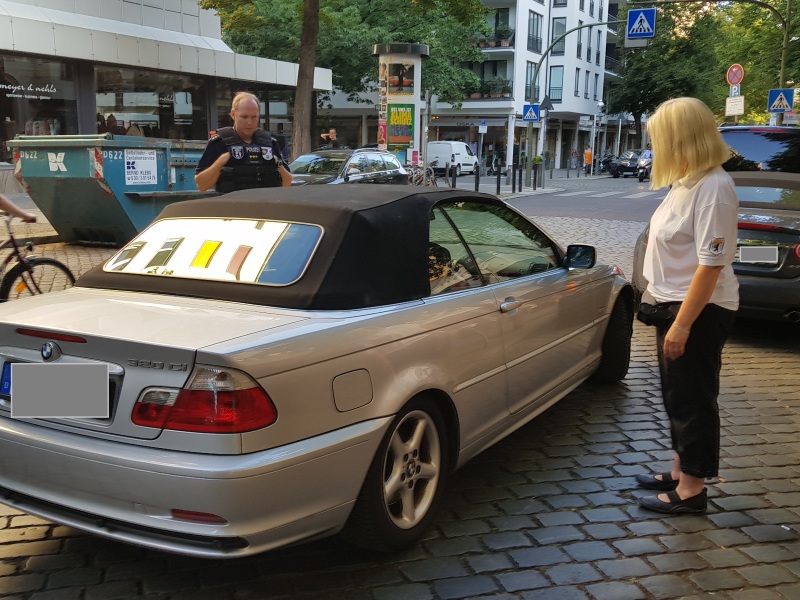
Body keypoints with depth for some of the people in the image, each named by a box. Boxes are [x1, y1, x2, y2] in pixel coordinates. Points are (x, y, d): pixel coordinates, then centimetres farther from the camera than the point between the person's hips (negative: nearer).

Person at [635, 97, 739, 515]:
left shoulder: (713, 186, -20)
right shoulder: (686, 181, 9)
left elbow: (711, 263, -24)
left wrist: (682, 324, -25)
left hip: (699, 310, -9)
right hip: (675, 304, 9)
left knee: (692, 399, 1)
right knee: (677, 395, 18)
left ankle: (691, 490, 13)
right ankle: (680, 472, 33)